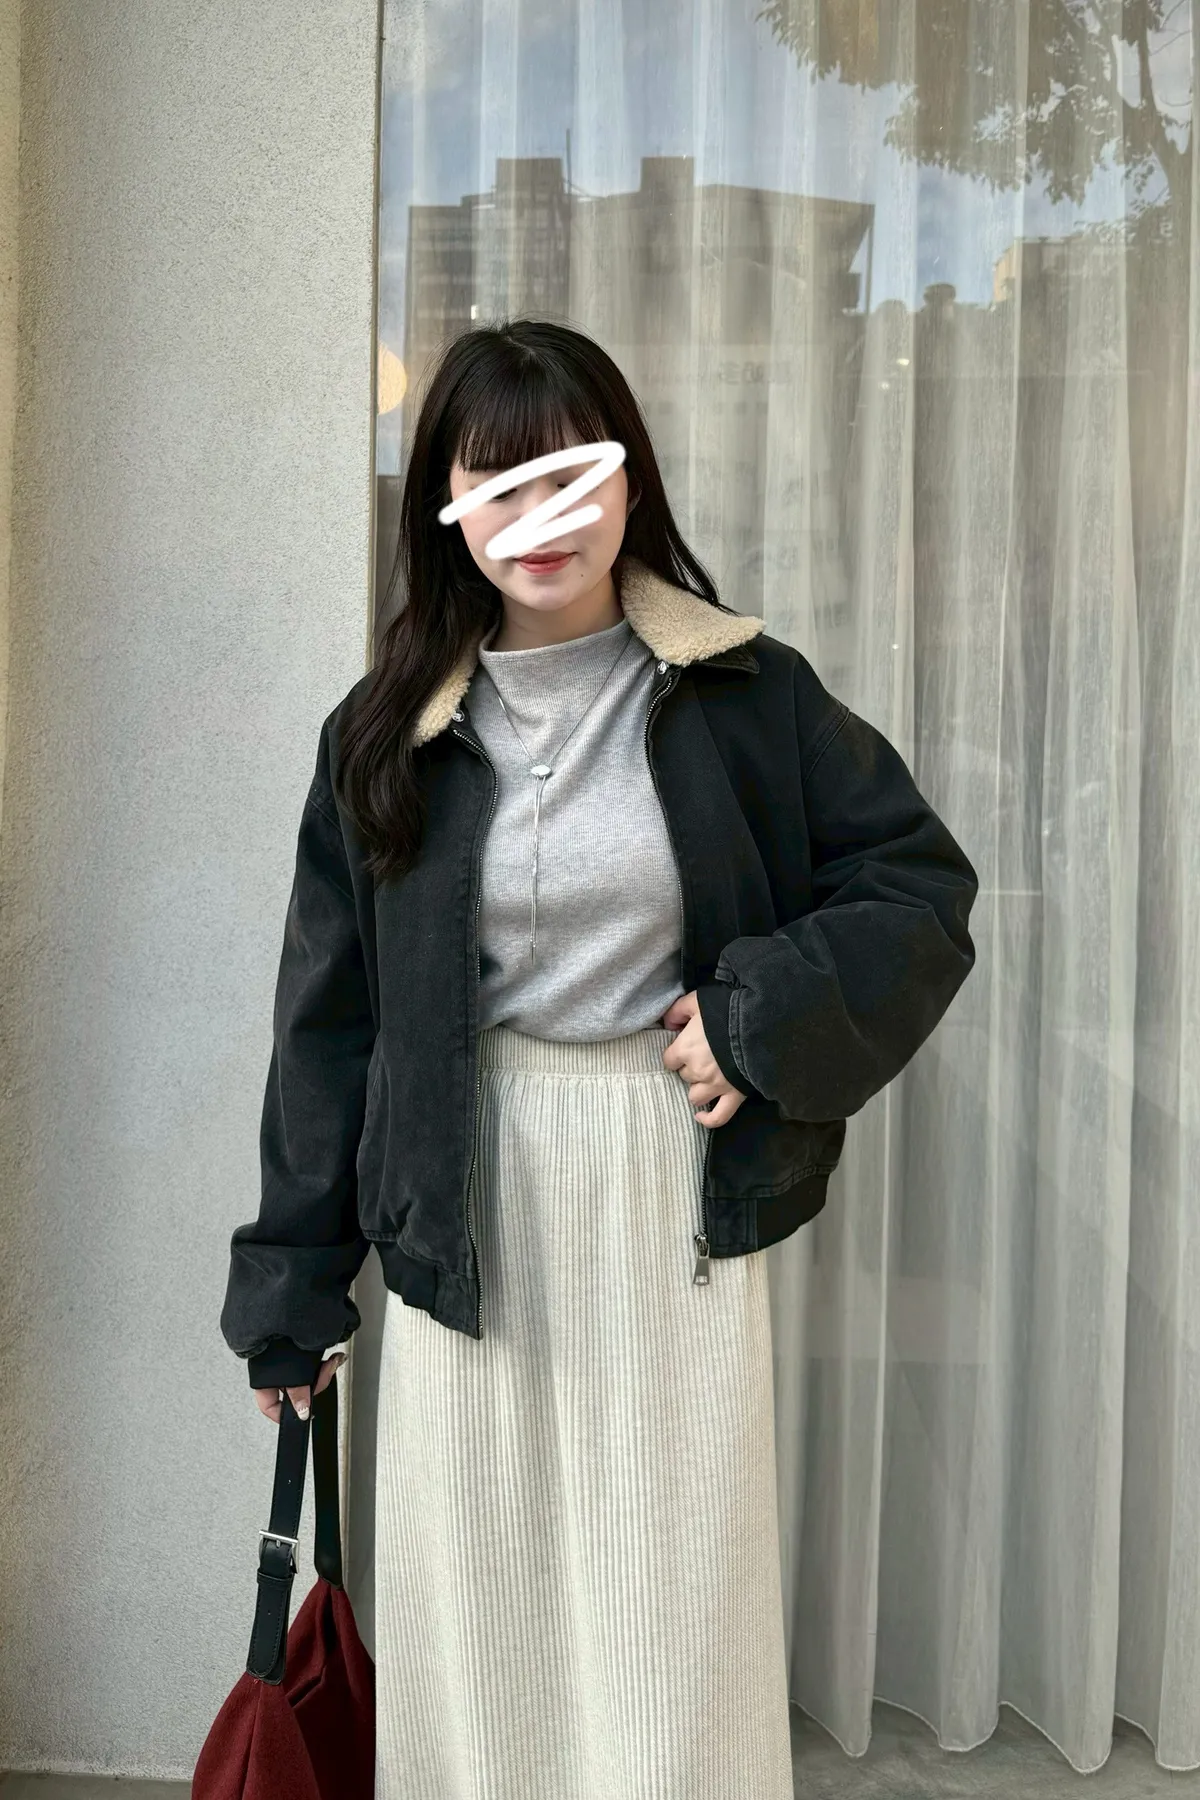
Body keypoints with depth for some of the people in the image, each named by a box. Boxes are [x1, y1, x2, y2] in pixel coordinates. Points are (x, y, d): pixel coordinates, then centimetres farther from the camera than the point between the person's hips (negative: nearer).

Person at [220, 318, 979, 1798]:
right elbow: (328, 1013, 7)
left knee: (673, 1616, 7)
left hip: (673, 1193, -1)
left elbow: (923, 885, 4)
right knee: (475, 1614, 11)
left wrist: (766, 1013, -12)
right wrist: (292, 1278, 8)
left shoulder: (747, 696, -1)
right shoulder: (386, 733, 4)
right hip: (466, 1215, 2)